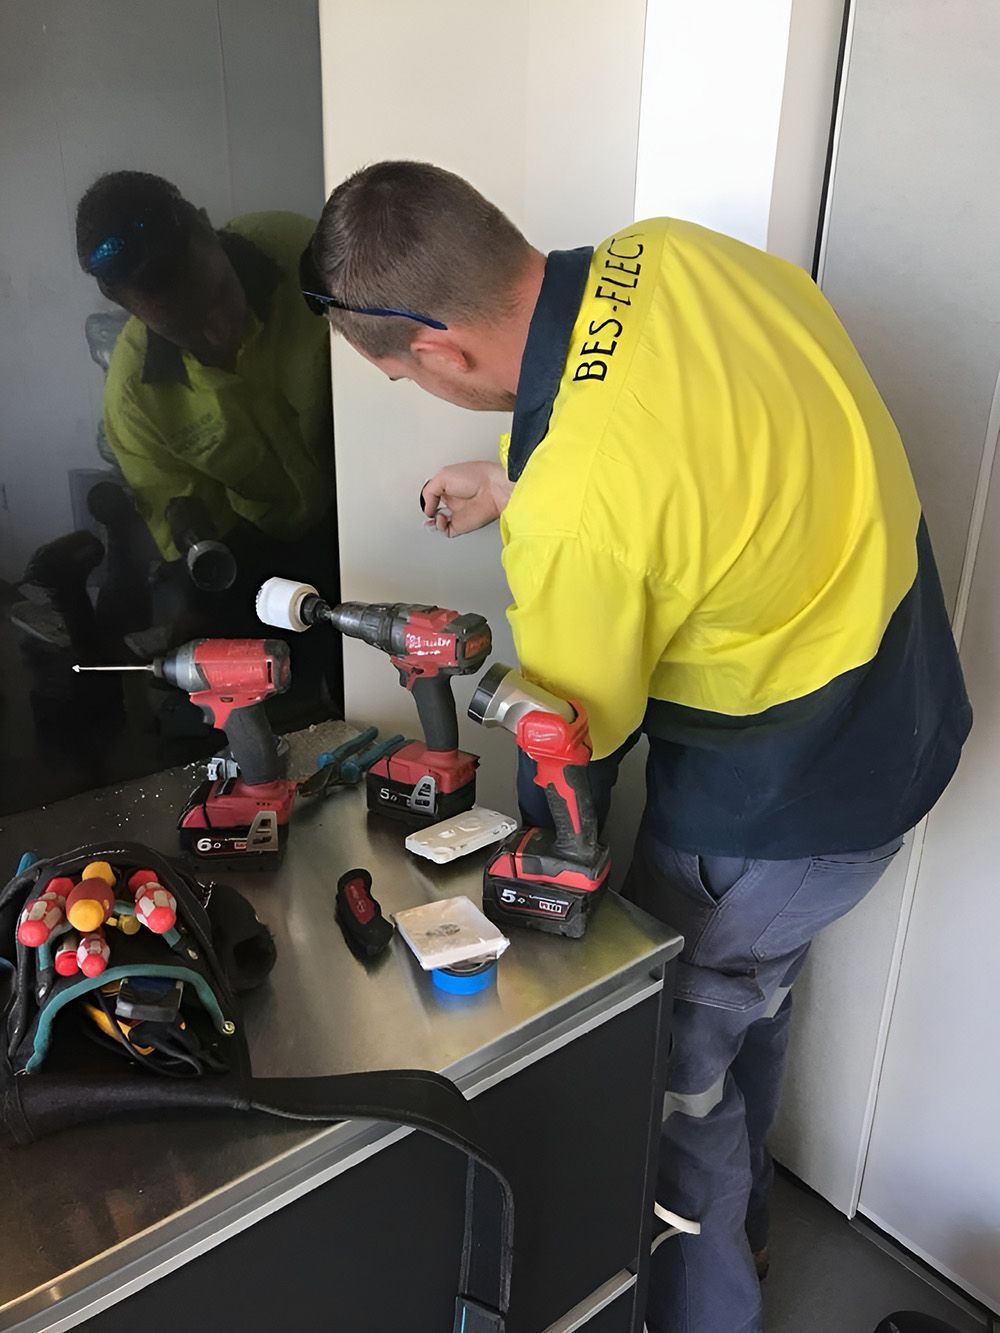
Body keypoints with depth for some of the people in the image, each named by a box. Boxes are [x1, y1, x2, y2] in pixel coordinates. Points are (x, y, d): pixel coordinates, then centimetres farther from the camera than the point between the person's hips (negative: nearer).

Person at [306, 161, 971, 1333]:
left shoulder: (572, 511, -33)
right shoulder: (671, 252, -10)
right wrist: (515, 484, 9)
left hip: (786, 805, -9)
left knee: (675, 1061, 14)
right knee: (753, 992, 28)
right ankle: (737, 1225, 56)